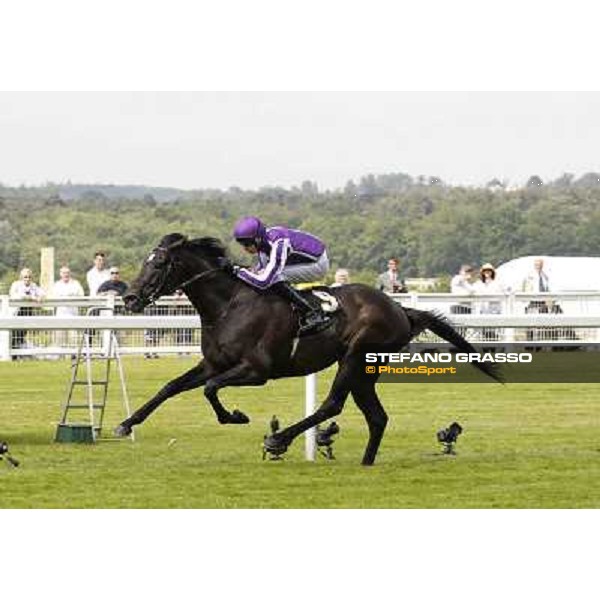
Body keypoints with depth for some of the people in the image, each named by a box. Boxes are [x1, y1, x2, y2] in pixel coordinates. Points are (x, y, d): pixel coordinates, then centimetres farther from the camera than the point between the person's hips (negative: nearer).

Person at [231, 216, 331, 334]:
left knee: (274, 278, -22)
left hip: (318, 264, -9)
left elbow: (263, 282, -36)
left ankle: (314, 316, -18)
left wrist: (236, 270, -30)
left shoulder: (278, 245, -33)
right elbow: (263, 268, 12)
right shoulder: (262, 241, -6)